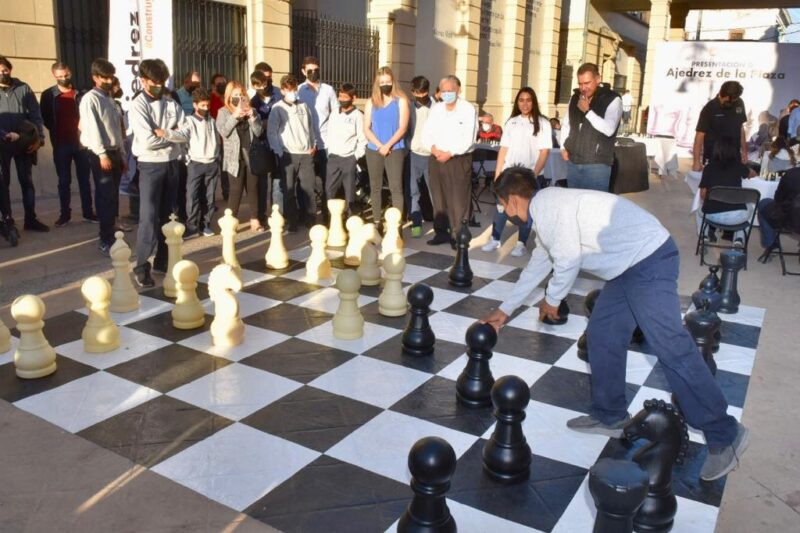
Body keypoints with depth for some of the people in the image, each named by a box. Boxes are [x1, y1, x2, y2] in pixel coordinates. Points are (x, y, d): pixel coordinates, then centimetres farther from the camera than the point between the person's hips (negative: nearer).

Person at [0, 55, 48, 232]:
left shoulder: (23, 88, 3)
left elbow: (36, 114, 1)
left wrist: (38, 137, -9)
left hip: (24, 143, 0)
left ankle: (30, 219, 14)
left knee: (27, 181, 7)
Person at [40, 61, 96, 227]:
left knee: (84, 179, 6)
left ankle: (88, 212, 13)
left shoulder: (81, 94, 3)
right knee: (64, 181, 6)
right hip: (61, 144, 0)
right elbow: (45, 119, 7)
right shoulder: (48, 95, 2)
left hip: (81, 142, 0)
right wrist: (56, 135, 3)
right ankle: (64, 213, 13)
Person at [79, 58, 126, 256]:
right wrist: (102, 154, -20)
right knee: (106, 197, -9)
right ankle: (106, 241, -5)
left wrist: (122, 155, 17)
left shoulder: (110, 99, 17)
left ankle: (110, 235, 19)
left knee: (113, 197, 11)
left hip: (114, 152, 8)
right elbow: (92, 128, -15)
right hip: (100, 154, -8)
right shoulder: (90, 99, -8)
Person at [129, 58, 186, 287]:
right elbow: (148, 141, -18)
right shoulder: (137, 106, -8)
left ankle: (162, 260, 20)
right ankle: (141, 266, -1)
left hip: (172, 163, 5)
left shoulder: (170, 103, 8)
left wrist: (163, 133, -13)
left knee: (166, 215, 11)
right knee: (149, 217, -8)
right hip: (151, 166, -5)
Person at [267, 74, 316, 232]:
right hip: (288, 155, -3)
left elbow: (311, 127, 19)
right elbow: (271, 132, -3)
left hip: (306, 154, 3)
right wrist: (279, 152, -10)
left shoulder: (303, 106, 13)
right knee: (289, 191, 2)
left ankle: (311, 220, 13)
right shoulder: (278, 108, 0)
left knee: (308, 189, 4)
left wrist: (313, 145, 8)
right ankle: (291, 223, 9)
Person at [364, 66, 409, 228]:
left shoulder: (401, 101, 1)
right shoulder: (371, 102, 9)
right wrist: (379, 145, -9)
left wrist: (388, 145, -13)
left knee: (396, 187, -7)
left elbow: (402, 128, -6)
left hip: (395, 150, -3)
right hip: (373, 150, 3)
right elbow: (366, 129, 4)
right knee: (375, 187, 6)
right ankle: (377, 222, 14)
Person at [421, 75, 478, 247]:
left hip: (460, 159, -5)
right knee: (438, 198, 9)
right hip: (437, 159, 5)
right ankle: (441, 232, 18)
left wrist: (450, 153, -16)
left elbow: (468, 139, -12)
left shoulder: (468, 109, -5)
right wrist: (434, 149, -11)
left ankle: (458, 236, 0)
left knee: (459, 200, -5)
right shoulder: (435, 109, 11)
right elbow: (426, 134, 8)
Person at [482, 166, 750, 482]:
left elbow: (568, 260, -16)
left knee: (671, 347, -12)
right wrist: (505, 310, 35)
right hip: (630, 266, 11)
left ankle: (724, 436, -3)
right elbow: (537, 267, 28)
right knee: (602, 337, 12)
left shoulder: (548, 205, -14)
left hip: (649, 260, -11)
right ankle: (610, 417, 23)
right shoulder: (546, 211, 18)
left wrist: (551, 300, 3)